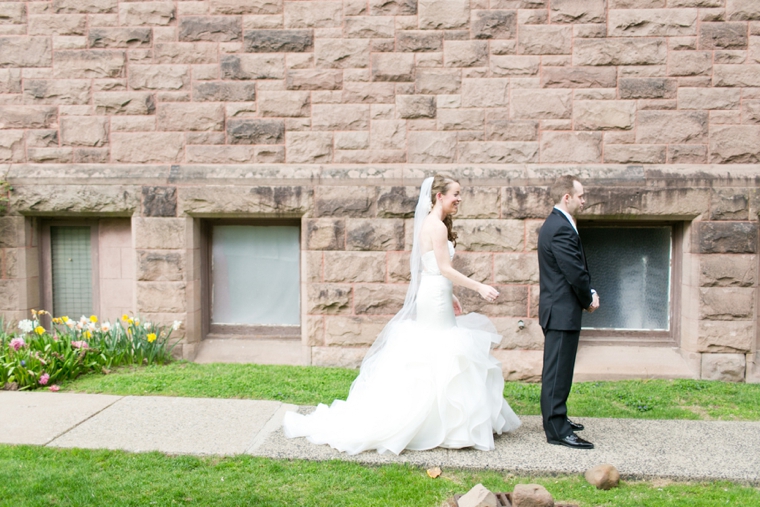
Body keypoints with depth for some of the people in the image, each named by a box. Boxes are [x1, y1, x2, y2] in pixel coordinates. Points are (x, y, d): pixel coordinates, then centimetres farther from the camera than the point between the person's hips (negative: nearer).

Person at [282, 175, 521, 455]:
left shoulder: (431, 224, 14)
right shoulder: (437, 226, -16)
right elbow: (445, 268, -19)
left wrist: (449, 296, 19)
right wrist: (479, 287, -16)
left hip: (435, 298, 10)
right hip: (435, 303, -10)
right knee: (434, 359, -3)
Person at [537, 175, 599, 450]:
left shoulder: (555, 224, 15)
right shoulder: (562, 229, -20)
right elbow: (575, 273, -21)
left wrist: (589, 293, 3)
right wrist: (588, 300, -4)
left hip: (558, 309, 11)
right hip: (562, 311, -11)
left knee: (558, 370, 20)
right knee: (558, 371, -5)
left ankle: (556, 417, 32)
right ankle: (557, 430, 2)